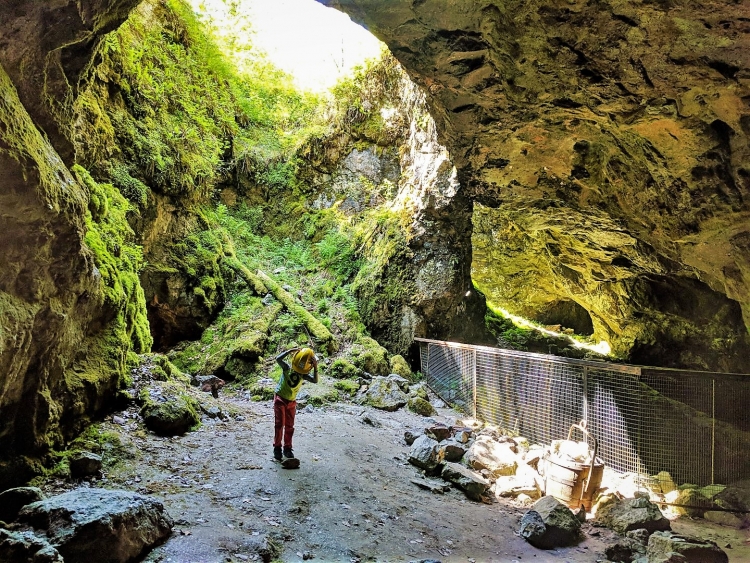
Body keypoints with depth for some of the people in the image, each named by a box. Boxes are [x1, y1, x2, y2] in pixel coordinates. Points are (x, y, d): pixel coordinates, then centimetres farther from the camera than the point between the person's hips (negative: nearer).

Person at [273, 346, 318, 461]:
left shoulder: (303, 375, -10)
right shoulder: (287, 368, -17)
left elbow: (315, 380, -23)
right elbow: (278, 359, -33)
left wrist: (315, 367, -29)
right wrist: (291, 350, -35)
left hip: (292, 402, 4)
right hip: (280, 399, -3)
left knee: (289, 426, 8)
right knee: (279, 424, -6)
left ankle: (287, 448, 19)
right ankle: (277, 448, 2)